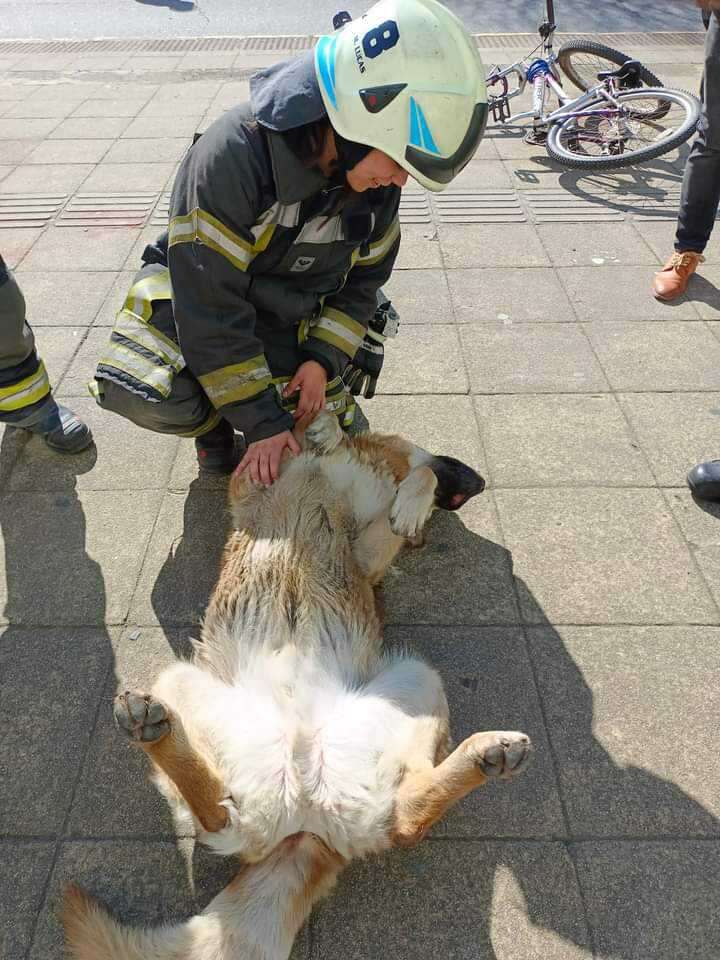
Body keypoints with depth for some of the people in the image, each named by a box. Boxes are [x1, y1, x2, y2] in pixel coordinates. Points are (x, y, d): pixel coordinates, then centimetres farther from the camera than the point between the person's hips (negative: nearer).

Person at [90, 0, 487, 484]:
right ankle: (214, 420, 4)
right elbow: (211, 303, -32)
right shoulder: (232, 156, -34)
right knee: (148, 395, -32)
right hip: (204, 301, -4)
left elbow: (364, 279, -1)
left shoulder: (377, 178, -15)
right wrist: (262, 421, -29)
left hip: (294, 317, 5)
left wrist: (324, 358, -16)